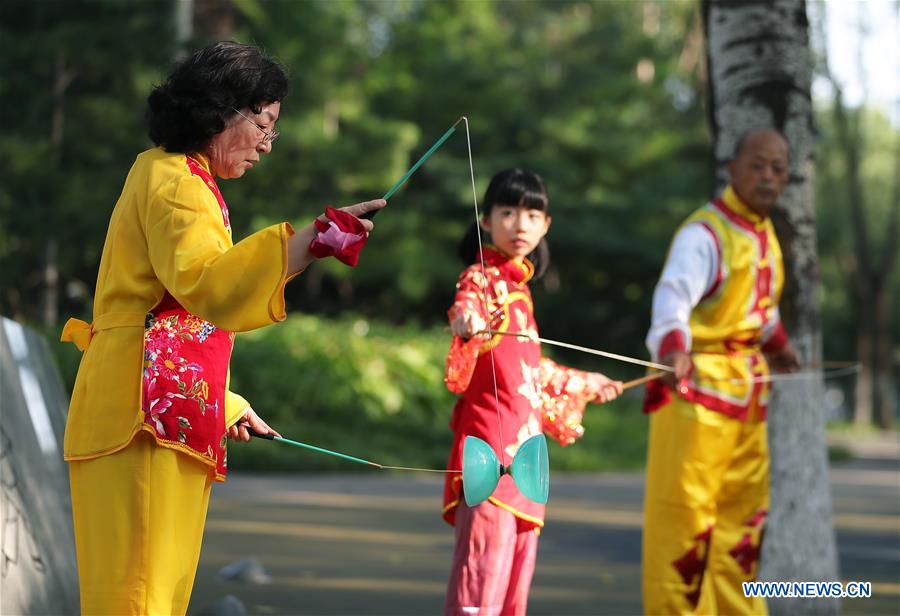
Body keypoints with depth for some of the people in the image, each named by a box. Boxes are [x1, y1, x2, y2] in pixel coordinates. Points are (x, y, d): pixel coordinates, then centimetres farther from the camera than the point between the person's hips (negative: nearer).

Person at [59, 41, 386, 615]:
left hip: (168, 415, 10)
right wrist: (316, 238, -33)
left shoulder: (173, 176, 27)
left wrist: (225, 404, 32)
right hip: (149, 415, -10)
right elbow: (204, 280, -26)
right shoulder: (174, 178, -6)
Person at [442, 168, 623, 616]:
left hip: (522, 447, 9)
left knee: (518, 561, 7)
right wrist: (465, 321, -56)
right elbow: (466, 307, -33)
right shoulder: (480, 278, -6)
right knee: (484, 560, -15)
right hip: (491, 443, -9)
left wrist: (582, 384, 46)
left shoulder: (518, 287, 19)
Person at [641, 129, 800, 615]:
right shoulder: (704, 234, -16)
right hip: (698, 383, -9)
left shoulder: (764, 233, 12)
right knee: (683, 506, -7)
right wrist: (673, 350, -49)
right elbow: (673, 297, -32)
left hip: (746, 389, 9)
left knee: (745, 505, 13)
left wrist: (776, 340, 40)